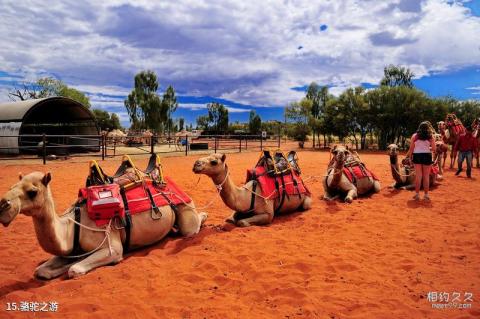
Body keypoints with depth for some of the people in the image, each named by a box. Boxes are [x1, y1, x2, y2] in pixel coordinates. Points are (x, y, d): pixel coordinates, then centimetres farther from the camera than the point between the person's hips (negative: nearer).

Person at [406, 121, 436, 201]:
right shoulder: (430, 137, 1)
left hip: (417, 156, 1)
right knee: (426, 176, 8)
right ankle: (426, 195, 13)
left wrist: (410, 156, 9)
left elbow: (411, 149, -1)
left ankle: (417, 194, 10)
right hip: (427, 156, 0)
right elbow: (433, 149, -1)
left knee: (418, 176, 8)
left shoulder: (414, 136, 2)